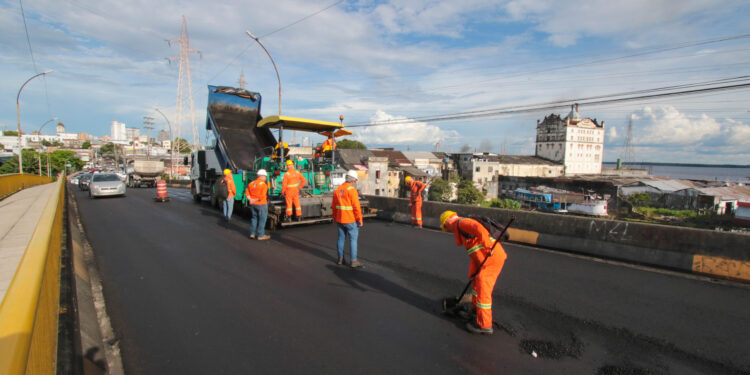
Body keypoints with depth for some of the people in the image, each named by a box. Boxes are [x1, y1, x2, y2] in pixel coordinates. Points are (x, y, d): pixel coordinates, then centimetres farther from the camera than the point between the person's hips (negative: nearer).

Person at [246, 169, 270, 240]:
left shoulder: (251, 183, 7)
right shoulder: (264, 184, -13)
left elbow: (247, 193, 4)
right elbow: (262, 196, -21)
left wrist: (250, 200, -6)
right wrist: (255, 200, -10)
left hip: (253, 204, 7)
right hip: (261, 204, -6)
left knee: (254, 218, 18)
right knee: (262, 219, 3)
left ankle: (252, 234, 21)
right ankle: (261, 236, 7)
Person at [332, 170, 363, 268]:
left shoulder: (337, 190, 6)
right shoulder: (352, 190, -15)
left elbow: (334, 206, 11)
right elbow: (356, 206, -18)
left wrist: (334, 217, 21)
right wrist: (360, 219, -12)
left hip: (340, 219, 6)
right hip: (351, 220, -6)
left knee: (341, 238, 15)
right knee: (353, 239, 1)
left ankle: (340, 258, 24)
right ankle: (354, 261, 4)